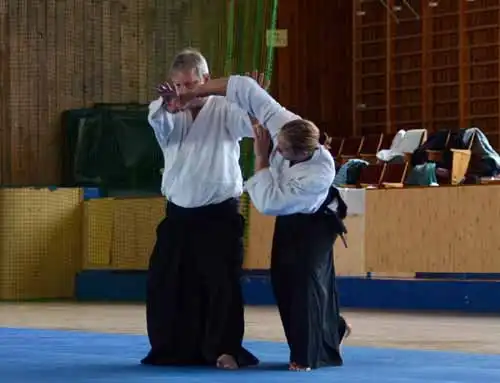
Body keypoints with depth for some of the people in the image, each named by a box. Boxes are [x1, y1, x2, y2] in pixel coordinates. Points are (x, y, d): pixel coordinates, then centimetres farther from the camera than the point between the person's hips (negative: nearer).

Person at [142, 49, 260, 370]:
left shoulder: (225, 109, -3)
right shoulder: (172, 115, 6)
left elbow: (252, 123, -19)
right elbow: (159, 121, -16)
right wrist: (166, 104, -40)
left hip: (218, 215, -4)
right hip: (179, 215, 4)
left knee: (222, 285, -7)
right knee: (166, 284, 7)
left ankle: (224, 349, 2)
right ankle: (173, 349, 19)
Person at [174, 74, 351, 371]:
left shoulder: (319, 173, -42)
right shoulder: (284, 123, -31)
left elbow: (268, 203, -37)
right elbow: (248, 89, -26)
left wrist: (261, 156, -33)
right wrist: (197, 92, -26)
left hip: (315, 221, -7)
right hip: (288, 217, 7)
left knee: (308, 279, -17)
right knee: (283, 279, 8)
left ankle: (309, 354, -6)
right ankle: (332, 330, 28)